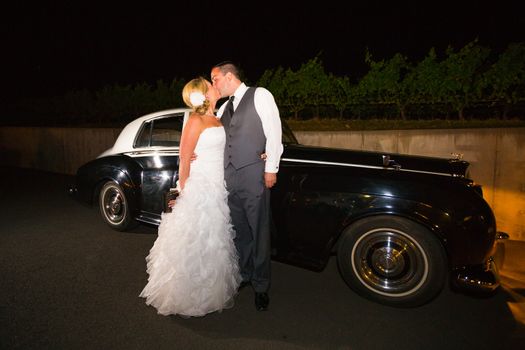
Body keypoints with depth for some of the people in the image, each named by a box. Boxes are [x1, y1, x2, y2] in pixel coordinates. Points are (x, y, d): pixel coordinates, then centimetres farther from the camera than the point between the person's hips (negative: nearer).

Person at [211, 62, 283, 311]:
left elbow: (273, 132, -6)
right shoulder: (224, 107, 18)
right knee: (239, 231, 14)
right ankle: (245, 275, 31)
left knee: (259, 232, 2)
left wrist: (271, 169, -11)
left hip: (253, 175, -6)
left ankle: (261, 286, 16)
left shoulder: (260, 96, 1)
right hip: (230, 176, 6)